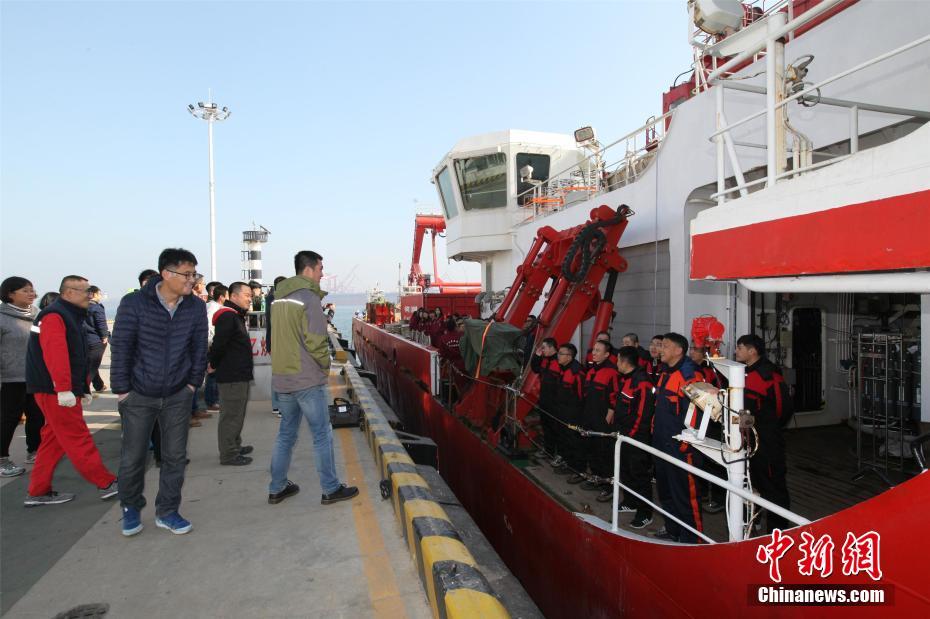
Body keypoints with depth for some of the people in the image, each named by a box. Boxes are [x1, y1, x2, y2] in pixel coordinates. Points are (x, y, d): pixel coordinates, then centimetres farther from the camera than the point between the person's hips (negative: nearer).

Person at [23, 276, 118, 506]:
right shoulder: (54, 316, -14)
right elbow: (55, 355, -26)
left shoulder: (71, 317, 18)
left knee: (54, 441, 14)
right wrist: (64, 389, -30)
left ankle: (39, 492, 22)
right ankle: (106, 484, 0)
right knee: (78, 439, -4)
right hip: (55, 391, -10)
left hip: (64, 390, 10)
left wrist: (84, 388, 21)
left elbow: (79, 358, 21)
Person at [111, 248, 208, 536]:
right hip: (139, 395, -2)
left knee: (175, 456, 8)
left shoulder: (196, 307, -5)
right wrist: (122, 390, -8)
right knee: (132, 458, 9)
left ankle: (167, 512, 25)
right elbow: (120, 348, -10)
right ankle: (131, 509, 33)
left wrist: (193, 383, 1)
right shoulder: (134, 303, -13)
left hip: (178, 396, 2)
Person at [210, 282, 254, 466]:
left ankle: (235, 446, 31)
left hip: (239, 375, 10)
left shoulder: (236, 316, 16)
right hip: (231, 376, -10)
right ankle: (228, 454, 7)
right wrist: (214, 365, -10)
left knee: (237, 413, 19)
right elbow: (219, 344, -24)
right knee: (231, 415, -2)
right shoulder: (228, 316, -18)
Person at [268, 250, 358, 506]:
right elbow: (316, 341, -19)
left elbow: (278, 336, 13)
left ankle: (277, 488, 25)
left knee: (286, 433, 17)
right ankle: (331, 489, 12)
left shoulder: (279, 298, 11)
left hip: (281, 377, 8)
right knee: (322, 434, 3)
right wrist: (325, 365, -4)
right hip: (307, 379, -8)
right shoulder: (309, 298, -14)